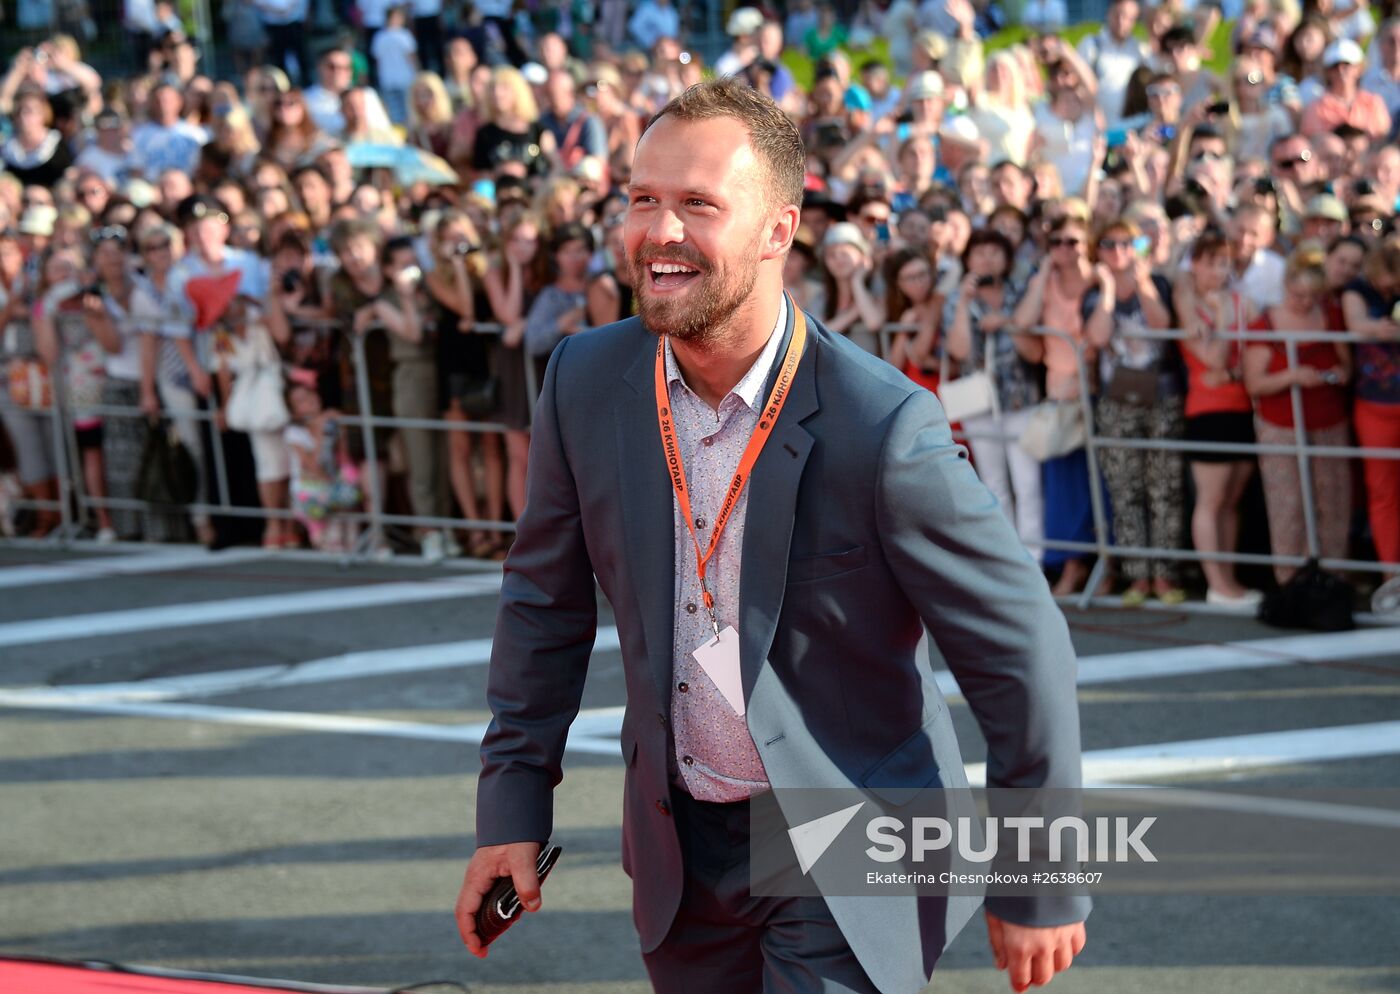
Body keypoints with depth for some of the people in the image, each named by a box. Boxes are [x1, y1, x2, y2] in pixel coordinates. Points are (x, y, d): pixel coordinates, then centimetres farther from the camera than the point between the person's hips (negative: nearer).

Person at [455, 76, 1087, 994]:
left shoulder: (883, 426, -22)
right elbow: (545, 602, 9)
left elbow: (1020, 652, -14)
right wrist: (514, 803, 6)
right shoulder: (587, 383, -6)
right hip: (681, 848, 5)